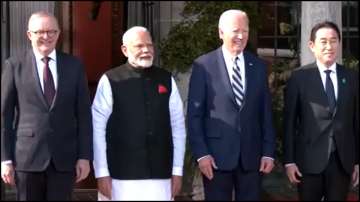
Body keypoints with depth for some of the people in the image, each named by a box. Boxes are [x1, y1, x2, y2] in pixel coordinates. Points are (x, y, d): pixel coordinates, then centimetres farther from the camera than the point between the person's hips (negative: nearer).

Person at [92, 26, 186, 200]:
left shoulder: (166, 80, 5)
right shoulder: (110, 81, -4)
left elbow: (178, 126, 6)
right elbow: (98, 129, -4)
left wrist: (177, 171, 4)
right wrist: (102, 173, -6)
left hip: (160, 175, 2)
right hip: (123, 176, -2)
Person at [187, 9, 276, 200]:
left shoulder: (258, 66, 9)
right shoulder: (204, 65, -2)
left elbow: (265, 113, 9)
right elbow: (194, 114, -4)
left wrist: (268, 152, 3)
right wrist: (201, 153, -11)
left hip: (251, 156, 3)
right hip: (216, 155, -3)